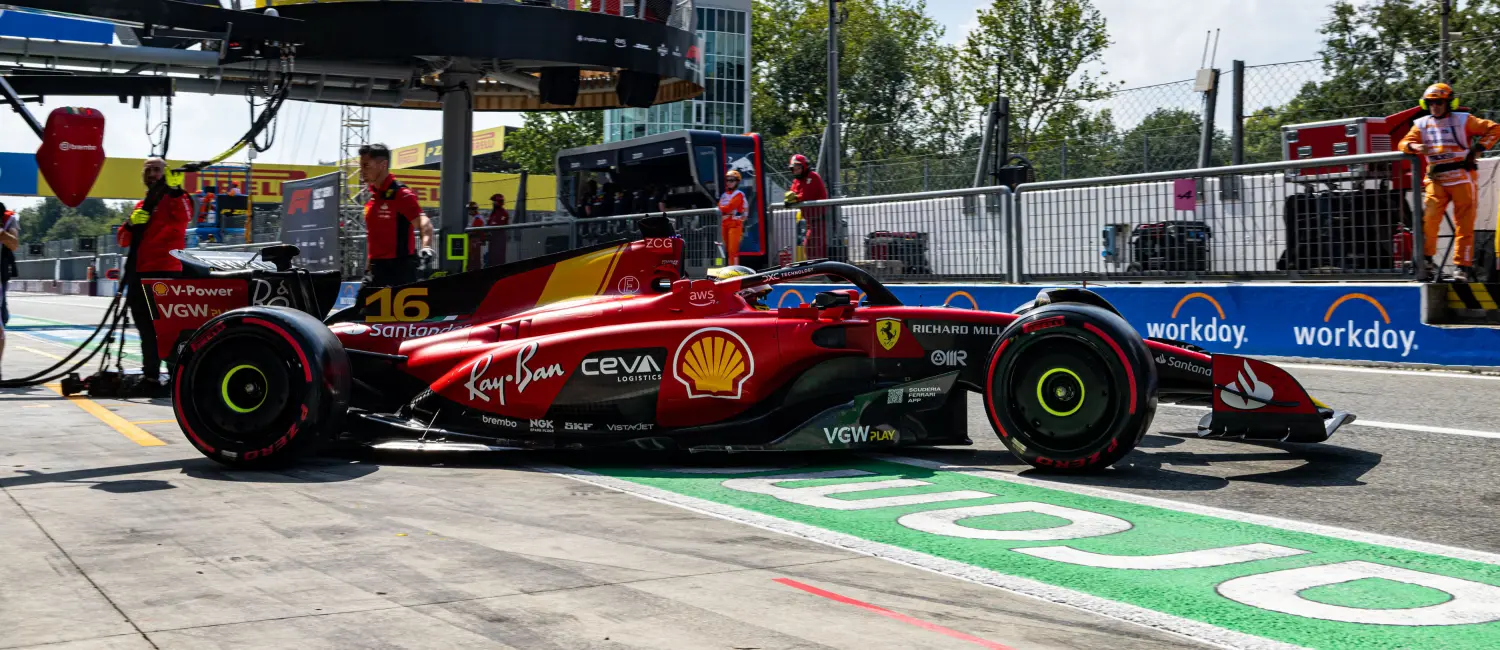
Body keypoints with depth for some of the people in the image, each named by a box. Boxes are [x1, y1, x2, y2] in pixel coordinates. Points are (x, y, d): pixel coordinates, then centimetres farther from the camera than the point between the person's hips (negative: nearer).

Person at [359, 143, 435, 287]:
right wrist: (368, 268, 22)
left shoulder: (401, 194, -12)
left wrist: (426, 247, -42)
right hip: (378, 268, 8)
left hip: (401, 268, -8)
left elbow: (424, 223, -24)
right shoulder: (372, 196, 14)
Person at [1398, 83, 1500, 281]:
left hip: (1462, 177, -2)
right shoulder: (1422, 124, 11)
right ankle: (1426, 259, -7)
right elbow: (1404, 143, 4)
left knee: (1464, 224, 0)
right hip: (1436, 179, 2)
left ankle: (1463, 265, 5)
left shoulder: (1463, 120, 3)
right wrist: (1415, 147, -18)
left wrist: (1478, 149, -6)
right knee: (1429, 218, -16)